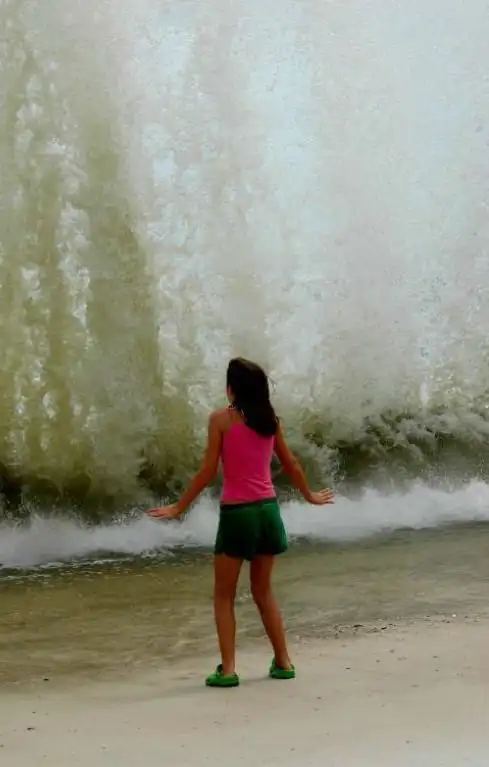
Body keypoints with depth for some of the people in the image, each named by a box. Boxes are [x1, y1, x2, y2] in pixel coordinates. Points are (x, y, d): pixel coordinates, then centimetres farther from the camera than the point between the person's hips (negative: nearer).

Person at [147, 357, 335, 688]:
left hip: (236, 512, -5)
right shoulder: (270, 419, 6)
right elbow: (291, 464, 15)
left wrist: (179, 507, 0)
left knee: (224, 596, 6)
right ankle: (283, 662, 21)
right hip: (268, 510, 5)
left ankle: (228, 669, 1)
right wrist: (310, 496, 31)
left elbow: (208, 472, -8)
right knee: (264, 590, 19)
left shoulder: (221, 419, -8)